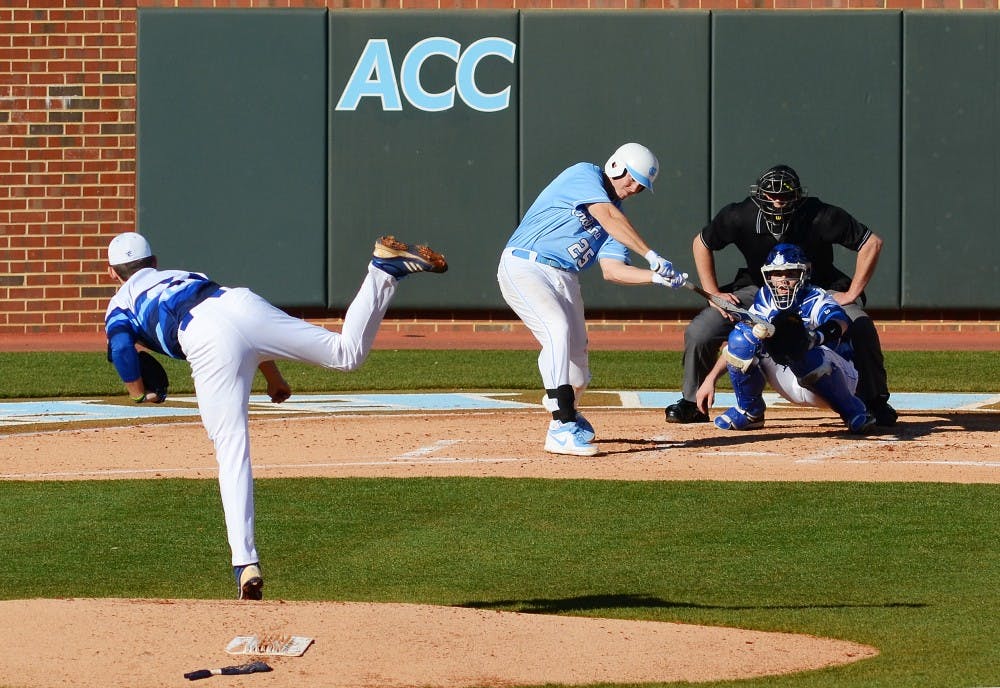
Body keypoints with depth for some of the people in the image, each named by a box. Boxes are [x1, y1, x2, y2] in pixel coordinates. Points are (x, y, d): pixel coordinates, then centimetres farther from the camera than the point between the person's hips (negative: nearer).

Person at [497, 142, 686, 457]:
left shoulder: (616, 215, 15)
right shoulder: (584, 174, -5)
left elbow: (612, 270, 5)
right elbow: (606, 216, -21)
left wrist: (657, 277, -11)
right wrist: (652, 256, -26)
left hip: (565, 278, 8)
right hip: (523, 267, -8)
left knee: (576, 356, 2)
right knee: (558, 330, -26)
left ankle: (566, 412, 33)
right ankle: (562, 430, -28)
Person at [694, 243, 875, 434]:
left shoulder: (815, 300, -21)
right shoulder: (765, 300, -5)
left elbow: (839, 321, -44)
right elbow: (735, 345, 0)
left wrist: (814, 337, -66)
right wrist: (710, 379, -10)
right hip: (795, 387, 5)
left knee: (808, 356, -39)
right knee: (742, 337, -13)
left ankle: (852, 412, -16)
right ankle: (749, 411, 4)